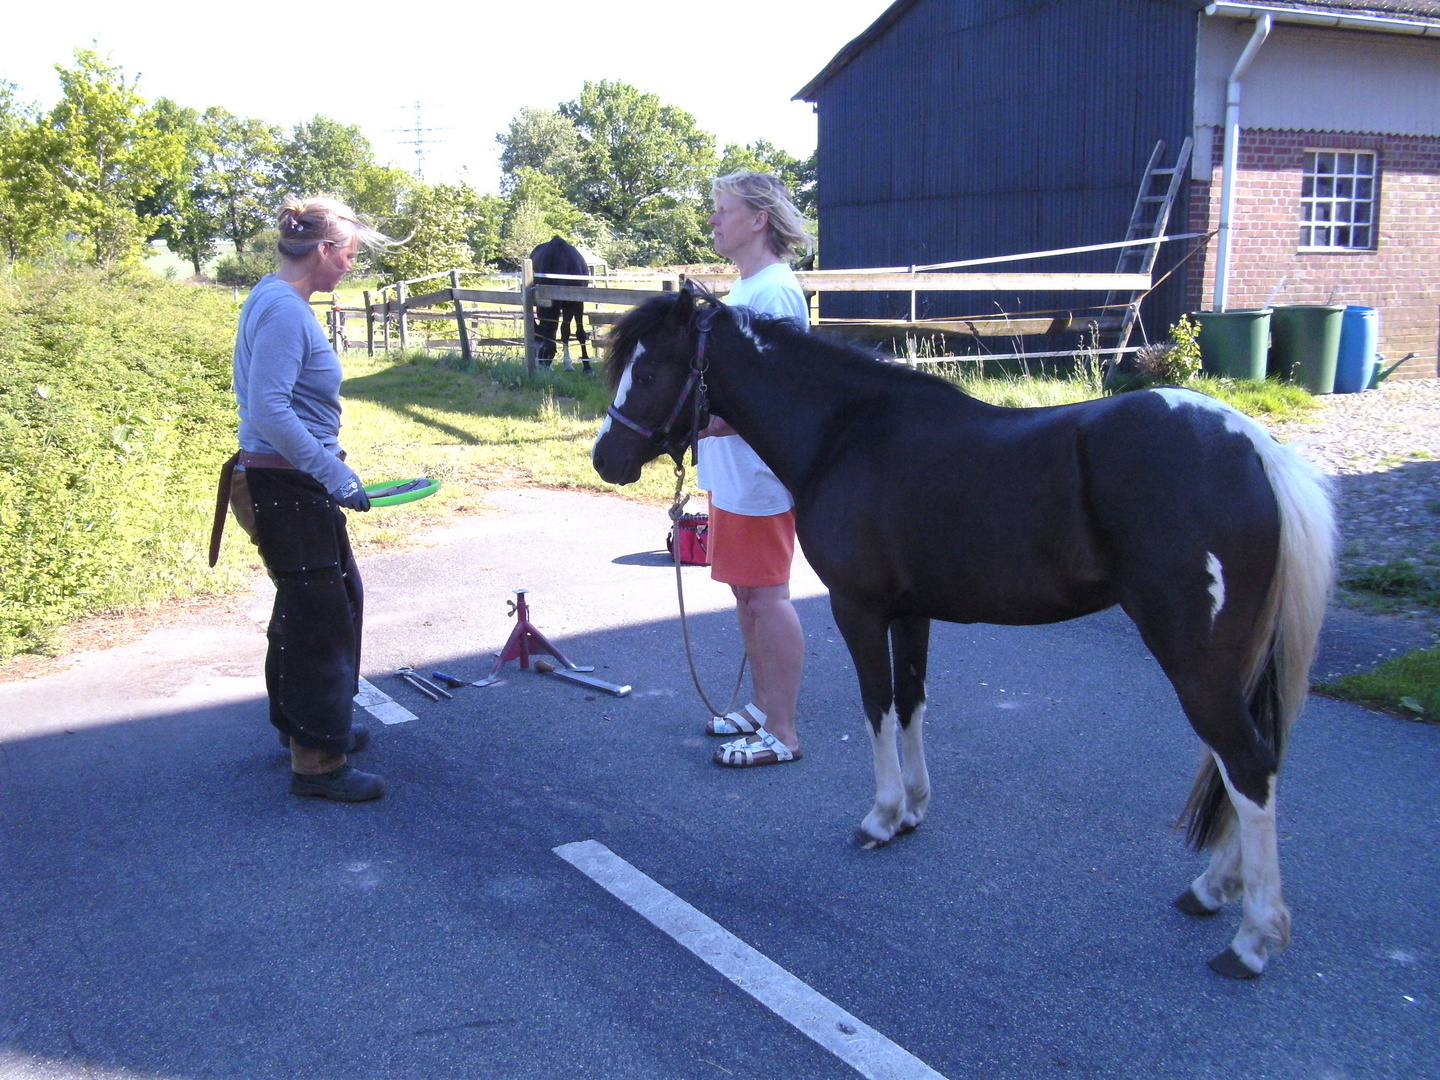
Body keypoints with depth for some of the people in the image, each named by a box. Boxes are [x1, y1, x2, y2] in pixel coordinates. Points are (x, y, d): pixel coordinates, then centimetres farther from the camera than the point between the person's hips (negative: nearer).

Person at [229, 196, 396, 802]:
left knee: (339, 598, 22)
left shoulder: (278, 301, 11)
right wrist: (335, 476, -25)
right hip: (287, 490, -10)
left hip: (295, 484, 10)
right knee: (320, 616, -1)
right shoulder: (284, 310, -20)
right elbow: (269, 411, -29)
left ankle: (305, 722, 38)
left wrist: (332, 468, 22)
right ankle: (316, 761, 10)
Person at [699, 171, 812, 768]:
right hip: (732, 469, 10)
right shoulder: (744, 288, 16)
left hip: (760, 471, -10)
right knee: (746, 591, 16)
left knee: (766, 595, -4)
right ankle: (763, 707, 29)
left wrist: (706, 422, -27)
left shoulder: (775, 291, -16)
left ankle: (782, 734, 5)